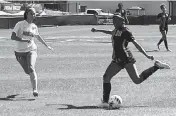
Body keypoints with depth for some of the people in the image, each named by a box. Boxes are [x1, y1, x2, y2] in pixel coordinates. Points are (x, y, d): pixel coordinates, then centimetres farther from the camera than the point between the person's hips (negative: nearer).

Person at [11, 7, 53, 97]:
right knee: (28, 72, 8)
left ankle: (35, 90, -30)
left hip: (31, 50, 1)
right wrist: (23, 40, -30)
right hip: (20, 52, -1)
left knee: (31, 68, -23)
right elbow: (12, 37, -16)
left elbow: (38, 36, 25)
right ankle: (34, 76, 47)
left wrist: (47, 46, 31)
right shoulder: (20, 24, -8)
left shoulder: (34, 26, 5)